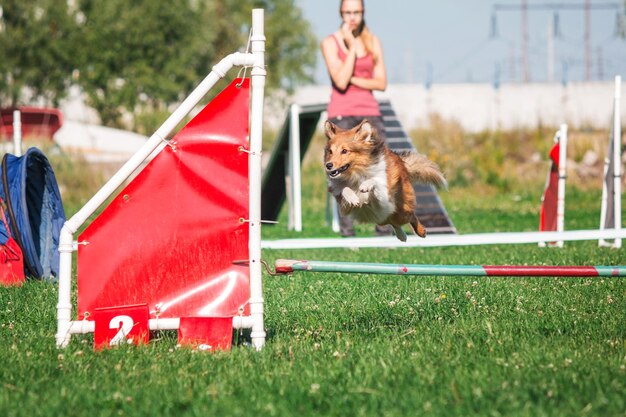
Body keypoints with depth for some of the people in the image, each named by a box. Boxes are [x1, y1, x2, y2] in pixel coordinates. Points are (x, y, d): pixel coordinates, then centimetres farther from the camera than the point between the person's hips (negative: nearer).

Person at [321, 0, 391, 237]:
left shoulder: (373, 42, 10)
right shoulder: (330, 43, 0)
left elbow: (381, 83, 3)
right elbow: (341, 82, -13)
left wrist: (352, 79, -8)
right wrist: (351, 46, -12)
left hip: (369, 113, 3)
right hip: (341, 114, -3)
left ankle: (384, 231, -3)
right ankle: (346, 233, -4)